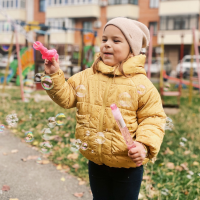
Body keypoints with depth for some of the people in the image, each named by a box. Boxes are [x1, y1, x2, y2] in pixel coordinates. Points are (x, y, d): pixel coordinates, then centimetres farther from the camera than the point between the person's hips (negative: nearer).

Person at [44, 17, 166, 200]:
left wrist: (144, 145, -25)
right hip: (96, 162, 4)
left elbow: (153, 118, -11)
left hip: (128, 164, -3)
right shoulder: (87, 77, 0)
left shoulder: (141, 84, -12)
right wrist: (54, 75, -10)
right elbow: (67, 97, 2)